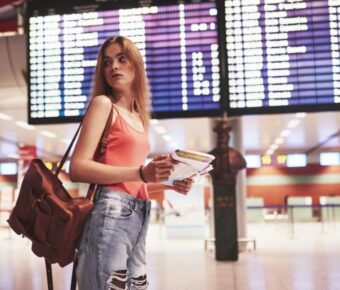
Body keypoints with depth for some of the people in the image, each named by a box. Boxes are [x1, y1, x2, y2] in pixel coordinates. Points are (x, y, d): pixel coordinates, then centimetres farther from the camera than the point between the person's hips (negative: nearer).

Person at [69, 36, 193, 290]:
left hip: (139, 217, 8)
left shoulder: (139, 117, 19)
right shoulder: (103, 103, -1)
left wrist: (169, 183, 7)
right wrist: (141, 173, -21)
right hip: (111, 214, -8)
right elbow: (78, 168, -13)